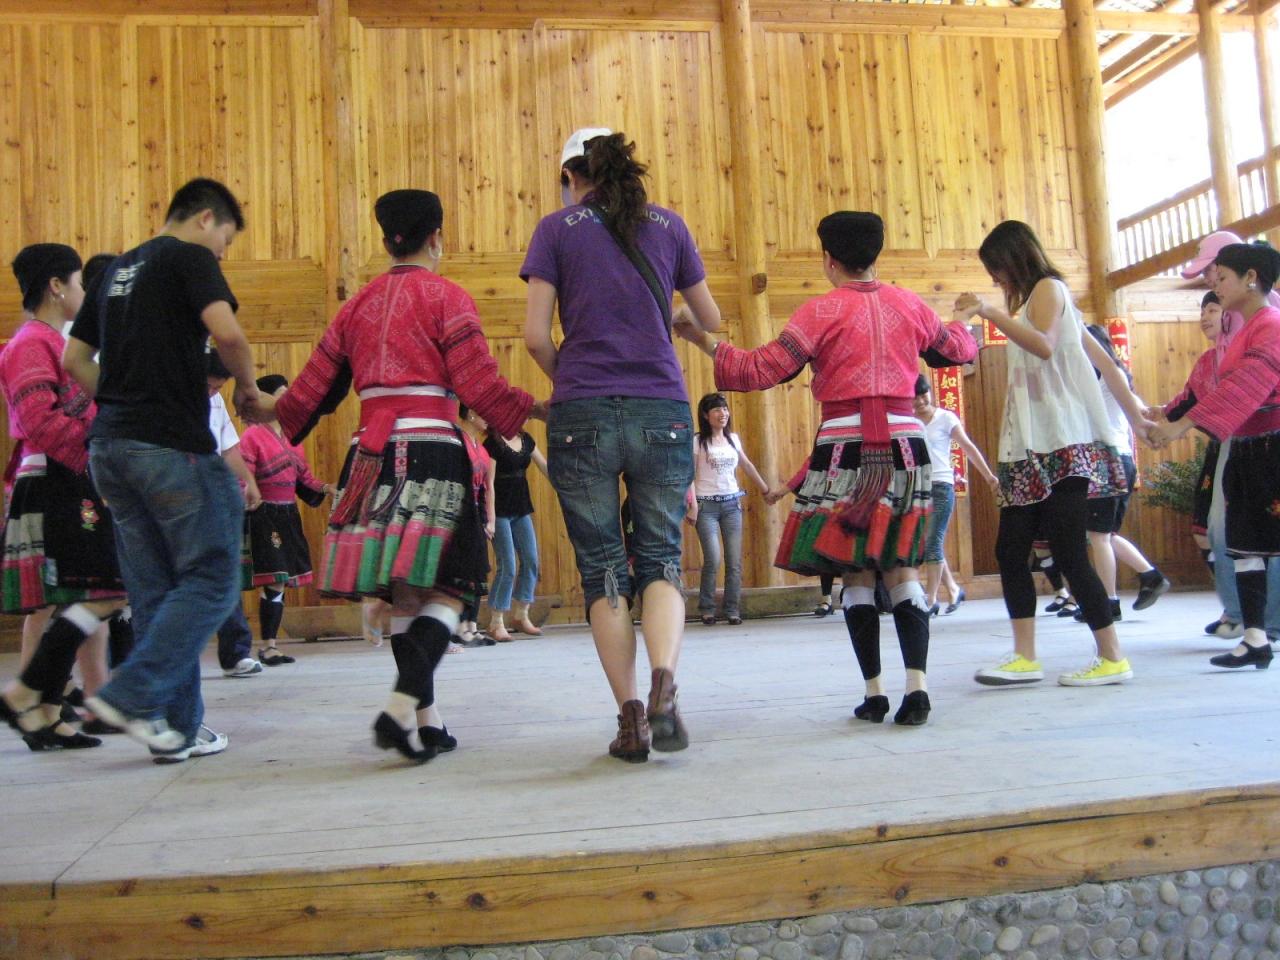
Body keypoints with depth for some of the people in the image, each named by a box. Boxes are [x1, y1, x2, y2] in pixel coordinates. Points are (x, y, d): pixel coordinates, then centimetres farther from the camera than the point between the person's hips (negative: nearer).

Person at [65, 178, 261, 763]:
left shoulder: (118, 270, 22)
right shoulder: (190, 258, -2)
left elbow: (73, 360, 21)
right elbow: (226, 333, -19)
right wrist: (247, 385, -3)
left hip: (110, 446, 8)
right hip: (172, 445, -8)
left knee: (155, 592, 10)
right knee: (211, 580, 0)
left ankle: (176, 727, 14)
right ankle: (131, 694, -7)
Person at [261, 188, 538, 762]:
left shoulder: (358, 305, 16)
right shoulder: (446, 298, 1)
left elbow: (313, 388, 18)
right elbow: (480, 386, -9)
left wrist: (273, 408, 37)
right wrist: (534, 409, 3)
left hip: (371, 453, 6)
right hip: (431, 451, -5)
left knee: (404, 591, 10)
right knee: (446, 586, -3)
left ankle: (427, 721, 16)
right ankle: (403, 705, -19)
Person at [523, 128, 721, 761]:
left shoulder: (557, 229, 6)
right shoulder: (668, 224, 12)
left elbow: (536, 335, -2)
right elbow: (711, 322, 19)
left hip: (582, 416, -1)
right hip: (662, 411, 2)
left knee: (601, 567, 7)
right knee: (661, 556, 10)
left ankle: (629, 716, 5)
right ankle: (664, 682, -13)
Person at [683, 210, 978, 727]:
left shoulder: (822, 311, -3)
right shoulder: (909, 304, 9)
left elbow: (762, 370, -10)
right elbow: (959, 349, 26)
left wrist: (703, 340, -1)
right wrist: (961, 324, 49)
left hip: (845, 450, -3)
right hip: (905, 448, 3)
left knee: (857, 574, 6)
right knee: (902, 569, 8)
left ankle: (874, 692, 8)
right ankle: (917, 685, -3)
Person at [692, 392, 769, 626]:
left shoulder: (733, 438, 11)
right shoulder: (698, 441, -3)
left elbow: (747, 465, 22)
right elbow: (690, 475, -5)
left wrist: (766, 489, 25)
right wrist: (692, 504, -13)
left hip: (732, 503, 4)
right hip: (707, 505, -4)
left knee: (735, 560, 0)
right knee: (713, 559, -13)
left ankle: (732, 609, 10)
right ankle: (707, 609, 4)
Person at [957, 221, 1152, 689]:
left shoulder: (1048, 287, 0)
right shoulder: (1033, 300, 25)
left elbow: (1044, 345, -22)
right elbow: (1102, 359, 22)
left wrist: (989, 311, -27)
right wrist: (1135, 413, 21)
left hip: (1064, 444, -9)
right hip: (1032, 446, 9)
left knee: (1068, 552, -9)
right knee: (1010, 548, 2)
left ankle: (1112, 658, 1)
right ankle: (1025, 658, 4)